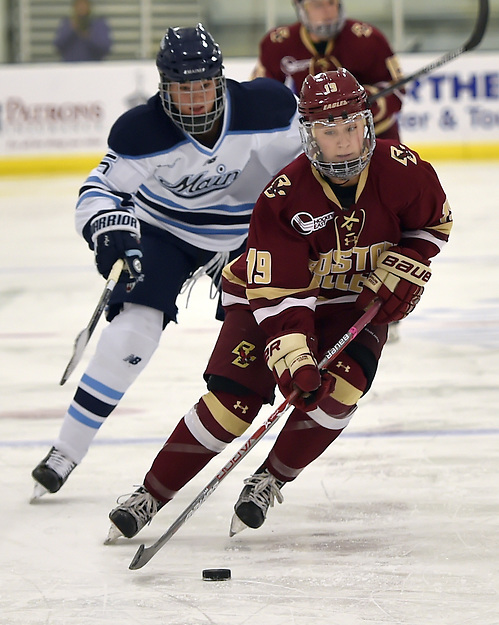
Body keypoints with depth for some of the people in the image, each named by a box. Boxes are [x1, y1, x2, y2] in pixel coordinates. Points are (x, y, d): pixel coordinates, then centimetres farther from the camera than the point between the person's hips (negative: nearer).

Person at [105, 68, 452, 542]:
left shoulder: (402, 170, -19)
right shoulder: (283, 196, -28)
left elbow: (434, 223, 2)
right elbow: (276, 292, -28)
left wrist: (400, 273, -11)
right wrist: (293, 359, -39)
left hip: (359, 299, 2)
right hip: (269, 291, -2)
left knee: (338, 389, -25)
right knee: (232, 401, -16)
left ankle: (270, 480, -3)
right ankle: (151, 495, -2)